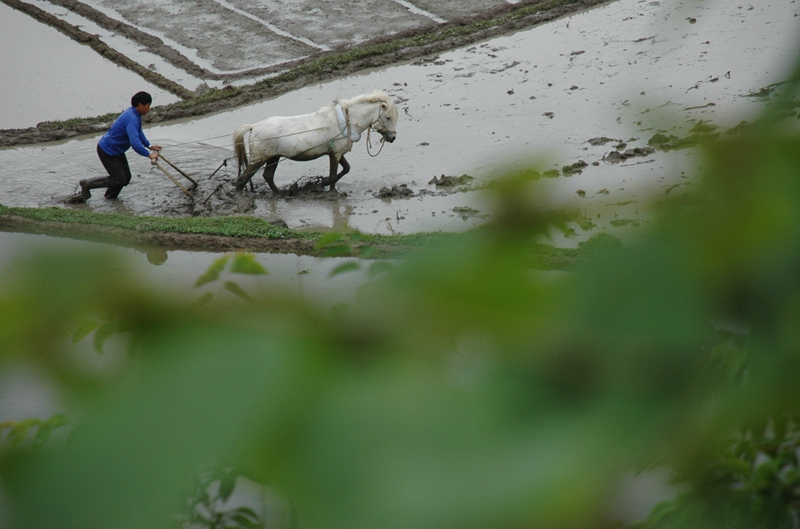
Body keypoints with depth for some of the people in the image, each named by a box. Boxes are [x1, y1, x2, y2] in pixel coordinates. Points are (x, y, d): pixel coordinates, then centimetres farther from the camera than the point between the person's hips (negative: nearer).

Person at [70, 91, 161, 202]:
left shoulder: (135, 114, 3)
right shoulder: (132, 119, -30)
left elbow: (139, 132, 22)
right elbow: (135, 143, -39)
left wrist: (149, 145, 13)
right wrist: (149, 155, -31)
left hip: (116, 150, 10)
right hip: (108, 151, -10)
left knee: (126, 177, 12)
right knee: (119, 180, -5)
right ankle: (87, 184, 4)